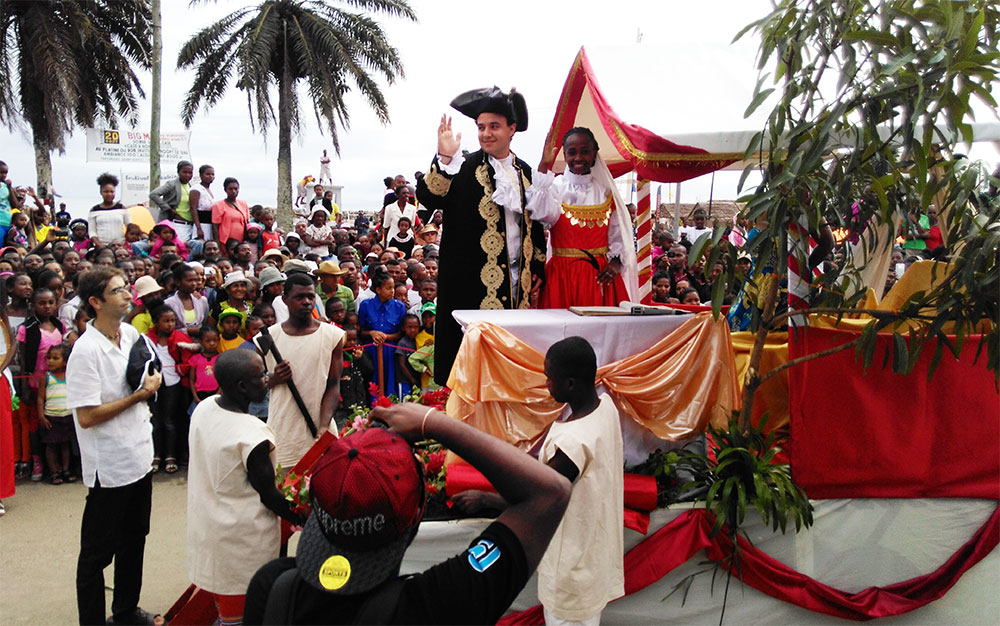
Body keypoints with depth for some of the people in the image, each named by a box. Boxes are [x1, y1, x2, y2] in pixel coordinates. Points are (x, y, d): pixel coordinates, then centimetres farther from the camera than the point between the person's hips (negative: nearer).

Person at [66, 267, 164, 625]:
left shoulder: (132, 334, 3)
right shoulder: (86, 351, -21)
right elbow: (87, 416, -24)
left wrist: (151, 382, 1)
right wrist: (138, 396, -19)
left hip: (139, 457, 8)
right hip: (110, 467, -8)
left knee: (134, 540, 22)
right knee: (98, 552, 7)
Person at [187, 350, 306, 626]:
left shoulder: (203, 409, -7)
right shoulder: (253, 436, -29)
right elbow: (268, 495, -19)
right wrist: (302, 520, -5)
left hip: (204, 526, 7)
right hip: (243, 538, -7)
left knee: (222, 600, 25)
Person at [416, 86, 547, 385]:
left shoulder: (525, 172, 13)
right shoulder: (464, 168, -2)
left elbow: (535, 224, 19)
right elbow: (427, 198, -17)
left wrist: (537, 270, 14)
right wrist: (445, 158, -28)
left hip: (518, 282, 5)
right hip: (474, 282, -4)